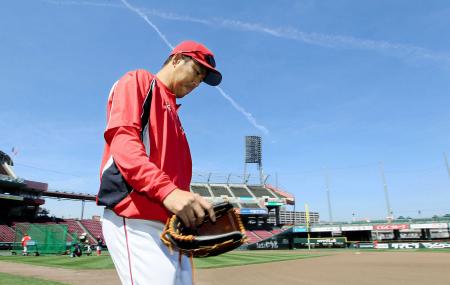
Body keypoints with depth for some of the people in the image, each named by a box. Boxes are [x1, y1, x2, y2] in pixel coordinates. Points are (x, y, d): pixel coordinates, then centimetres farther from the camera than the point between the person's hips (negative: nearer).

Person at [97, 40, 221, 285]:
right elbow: (122, 139, -13)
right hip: (137, 222, -8)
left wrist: (194, 210, 5)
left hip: (171, 227, 8)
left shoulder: (173, 115, 28)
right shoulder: (138, 81, 6)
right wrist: (166, 190, -26)